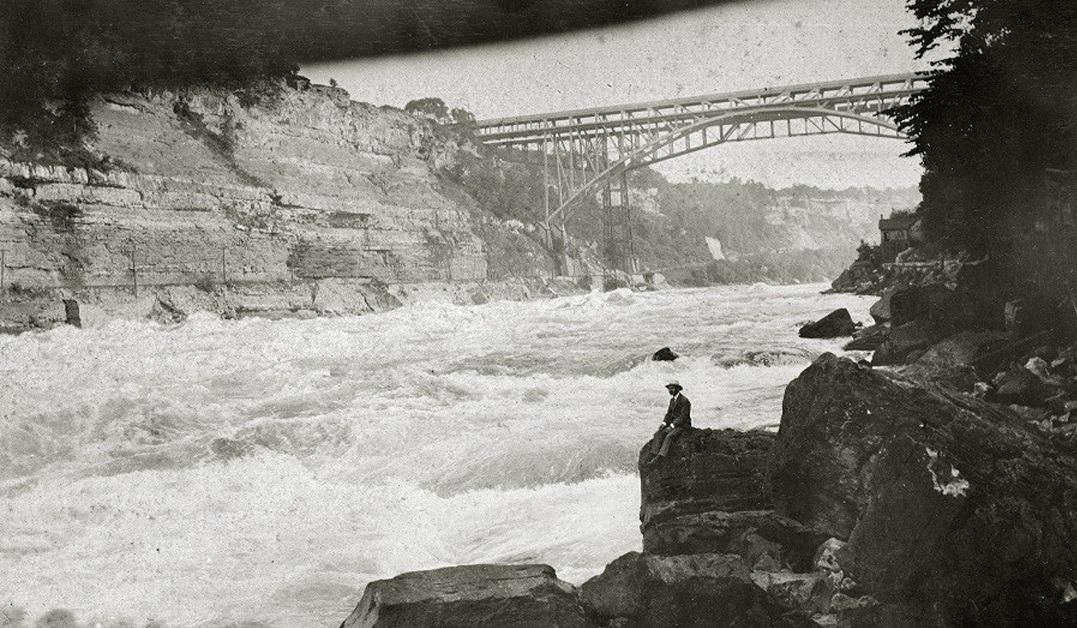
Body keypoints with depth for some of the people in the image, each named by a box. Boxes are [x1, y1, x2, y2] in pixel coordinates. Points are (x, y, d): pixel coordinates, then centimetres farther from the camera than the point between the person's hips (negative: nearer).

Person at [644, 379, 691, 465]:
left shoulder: (684, 401, -14)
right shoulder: (672, 400, 14)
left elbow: (683, 417, -19)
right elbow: (669, 414, 14)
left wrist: (671, 426, -24)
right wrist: (663, 424, -5)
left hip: (683, 426, -8)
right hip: (673, 425, 8)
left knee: (669, 436, -33)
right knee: (658, 434, -15)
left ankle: (658, 458, -42)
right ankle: (653, 456, -27)